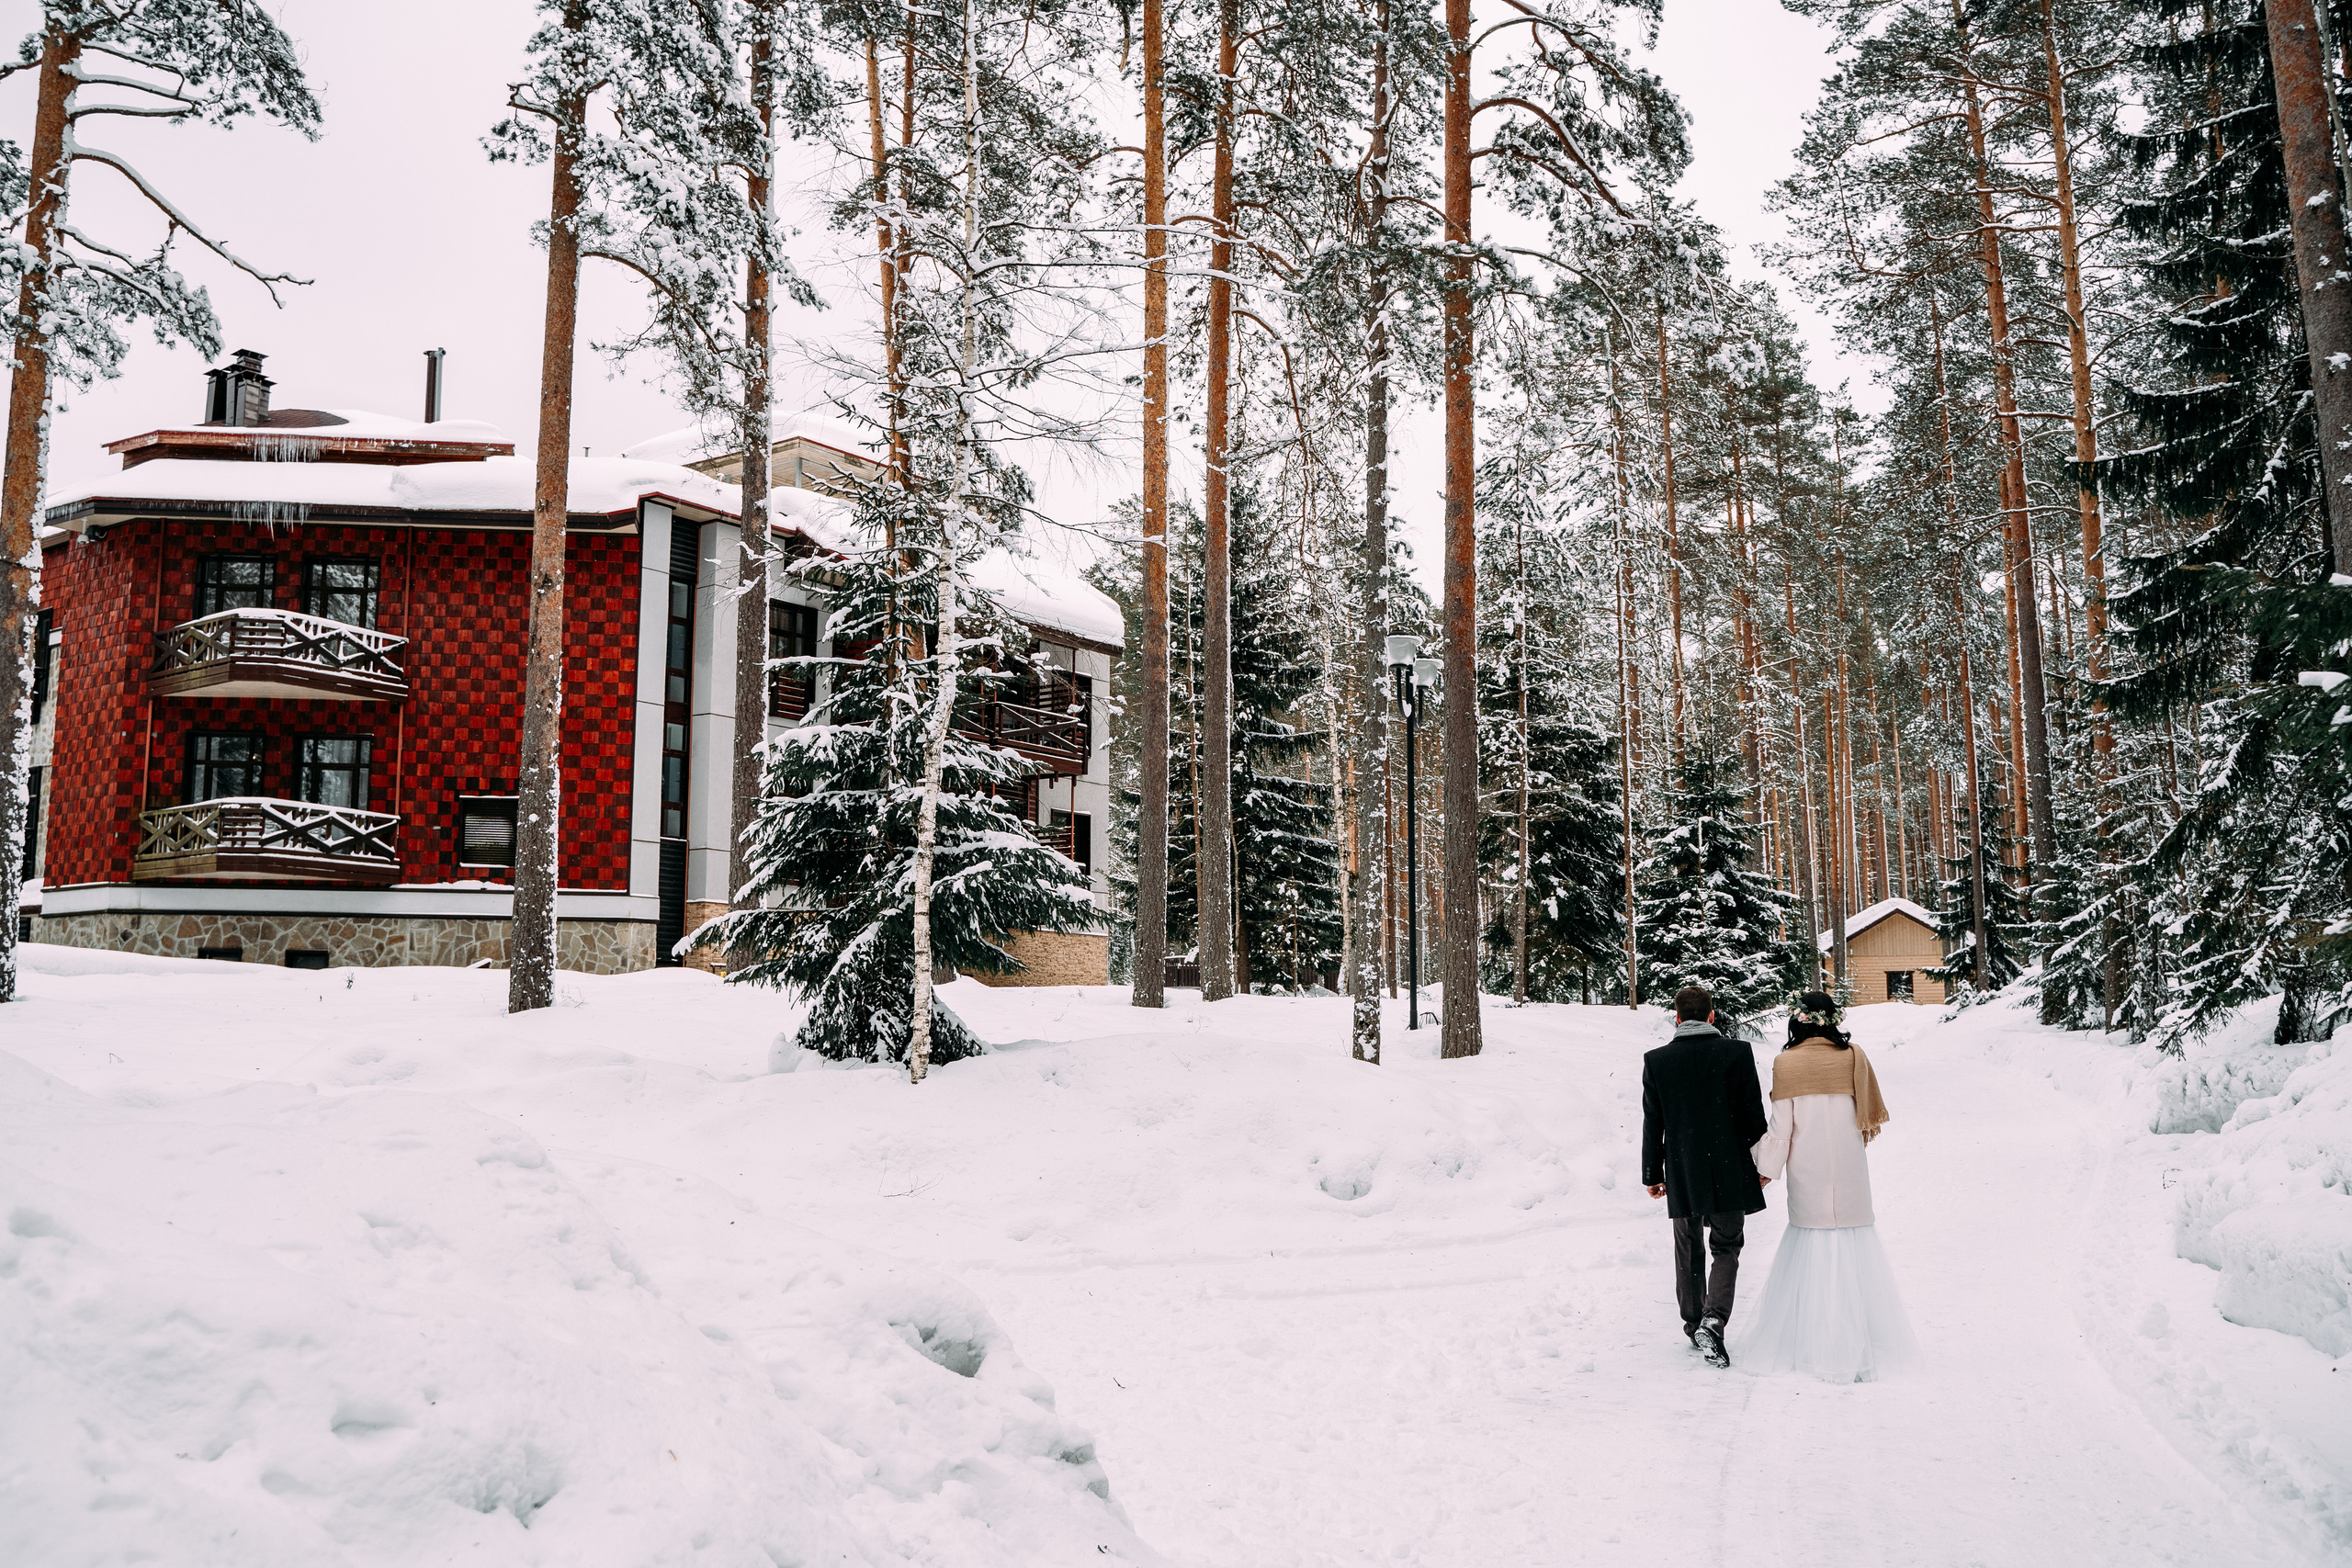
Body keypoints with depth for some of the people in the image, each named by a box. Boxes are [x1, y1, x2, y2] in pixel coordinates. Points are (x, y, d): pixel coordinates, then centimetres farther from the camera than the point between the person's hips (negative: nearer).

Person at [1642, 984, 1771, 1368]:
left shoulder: (1656, 1060, -2)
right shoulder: (1737, 1053, -6)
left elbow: (1652, 1124, 2)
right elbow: (1754, 1115, -2)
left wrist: (1652, 1175, 11)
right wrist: (1762, 1166, 10)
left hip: (1682, 1176, 1)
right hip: (1729, 1173, -1)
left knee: (1689, 1254, 15)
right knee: (1726, 1249, 8)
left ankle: (1695, 1326, 22)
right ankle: (1714, 1318, -12)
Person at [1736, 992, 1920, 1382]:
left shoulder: (1786, 1064, -6)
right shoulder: (1853, 1057, -2)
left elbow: (1780, 1129, -4)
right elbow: (1872, 1115, 4)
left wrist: (1767, 1166, 10)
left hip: (1807, 1179, -1)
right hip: (1850, 1179, 1)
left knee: (1810, 1258, 7)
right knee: (1854, 1257, 8)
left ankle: (1810, 1346, 12)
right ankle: (1863, 1349, 12)